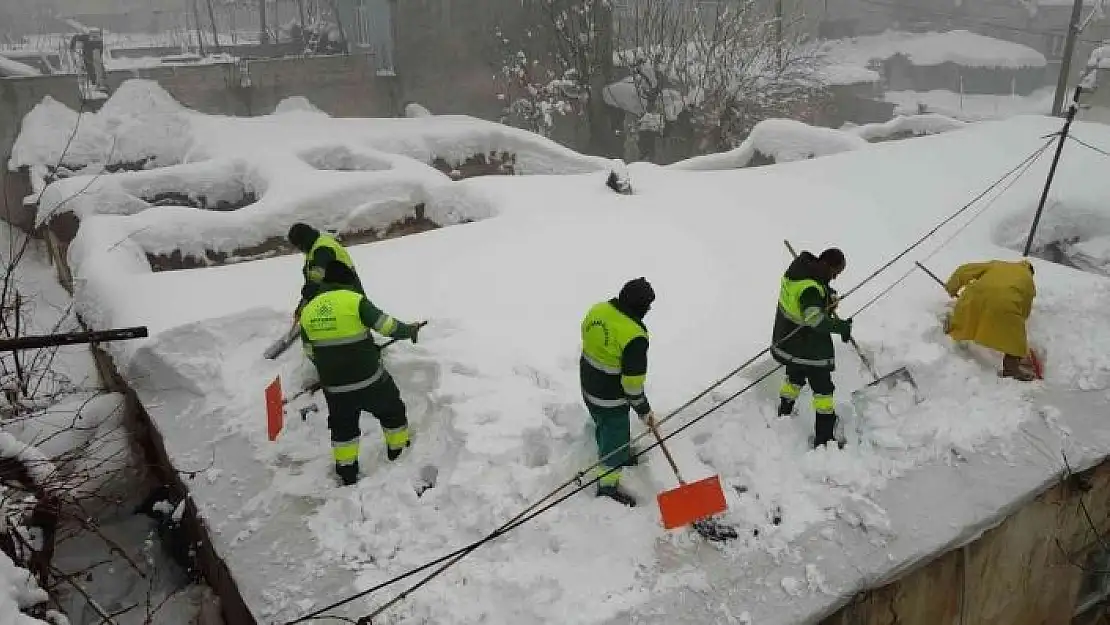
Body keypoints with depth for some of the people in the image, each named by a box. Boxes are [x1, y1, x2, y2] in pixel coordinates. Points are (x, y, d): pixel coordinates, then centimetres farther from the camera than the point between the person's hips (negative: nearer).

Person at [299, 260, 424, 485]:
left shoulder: (308, 310, 2)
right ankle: (401, 452, 34)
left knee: (343, 425, 23)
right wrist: (409, 330, 9)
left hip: (334, 384, 4)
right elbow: (387, 326, -10)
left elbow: (310, 351, 11)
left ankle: (347, 472, 30)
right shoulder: (354, 300, -13)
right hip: (369, 379, -4)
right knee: (392, 412, 20)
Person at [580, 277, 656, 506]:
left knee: (604, 426, 31)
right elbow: (632, 380, -25)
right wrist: (643, 409, -10)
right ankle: (608, 485, 30)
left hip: (588, 386, 8)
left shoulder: (597, 310, -11)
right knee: (616, 436, 13)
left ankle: (618, 456, 57)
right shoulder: (634, 336, -32)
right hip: (611, 398, -8)